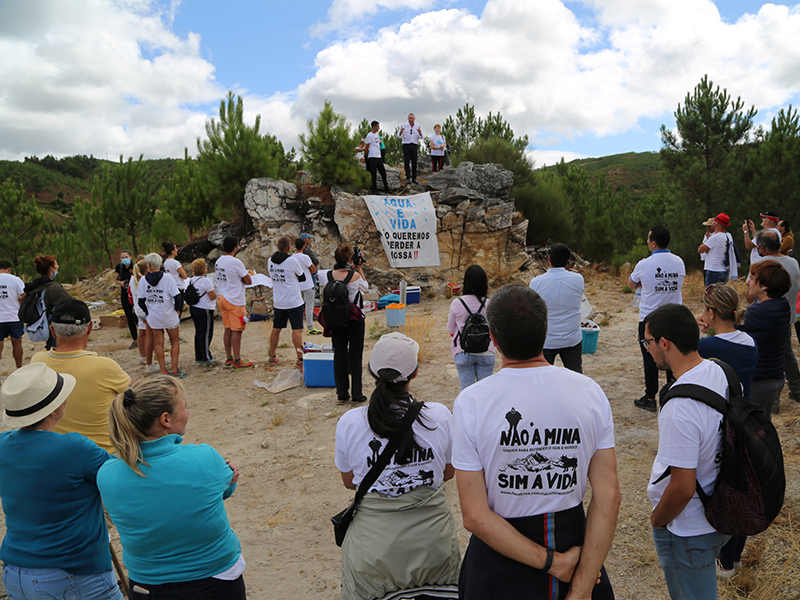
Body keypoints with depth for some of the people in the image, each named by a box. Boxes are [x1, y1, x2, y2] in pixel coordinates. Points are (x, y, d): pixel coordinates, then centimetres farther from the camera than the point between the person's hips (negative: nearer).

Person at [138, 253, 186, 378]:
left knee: (158, 343, 11)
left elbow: (141, 301, 2)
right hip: (169, 316, -2)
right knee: (175, 342, 11)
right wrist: (178, 310, 3)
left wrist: (148, 312, 16)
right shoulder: (167, 278, -13)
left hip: (153, 317, 2)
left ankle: (164, 371, 13)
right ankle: (174, 369, 7)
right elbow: (177, 297, -13)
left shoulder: (143, 280, -4)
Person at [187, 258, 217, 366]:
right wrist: (214, 289, 2)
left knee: (198, 333, 14)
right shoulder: (206, 281, -17)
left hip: (193, 308, 8)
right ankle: (206, 358, 2)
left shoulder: (190, 281, 8)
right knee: (206, 334, -1)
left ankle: (198, 358, 19)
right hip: (205, 310, -8)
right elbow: (213, 297, -16)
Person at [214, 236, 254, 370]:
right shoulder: (235, 262, -17)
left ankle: (229, 359, 19)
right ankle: (237, 362, 1)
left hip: (222, 298, 8)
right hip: (234, 301, -8)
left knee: (228, 330, 13)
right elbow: (248, 281, -13)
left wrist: (244, 273, 5)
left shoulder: (218, 261, 9)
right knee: (236, 331, -3)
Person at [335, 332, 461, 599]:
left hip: (373, 545, 0)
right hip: (432, 543, 1)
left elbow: (348, 481, 3)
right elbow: (448, 473, 4)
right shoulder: (440, 415, -13)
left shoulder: (349, 423, -13)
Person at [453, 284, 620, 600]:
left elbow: (475, 516, -19)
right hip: (573, 541, 2)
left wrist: (551, 562, -13)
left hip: (501, 565, -1)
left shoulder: (470, 403, -19)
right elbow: (609, 497, -13)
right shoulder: (590, 392, -12)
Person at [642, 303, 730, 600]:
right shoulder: (722, 373, -7)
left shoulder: (680, 408, -34)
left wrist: (657, 520, -9)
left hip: (688, 531, -8)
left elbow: (683, 488, -29)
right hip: (721, 516, 8)